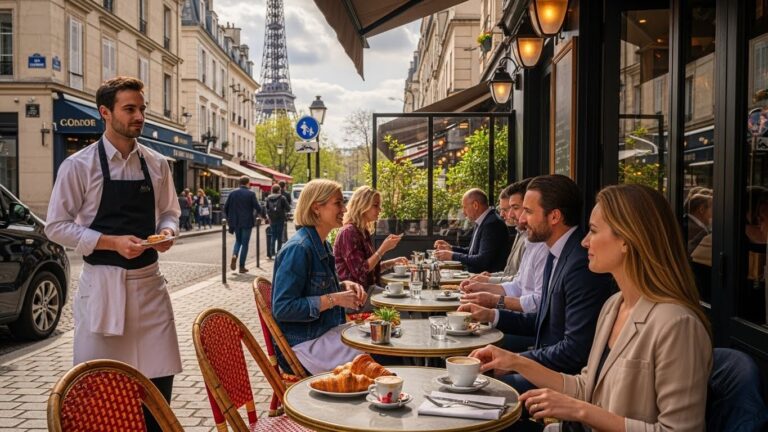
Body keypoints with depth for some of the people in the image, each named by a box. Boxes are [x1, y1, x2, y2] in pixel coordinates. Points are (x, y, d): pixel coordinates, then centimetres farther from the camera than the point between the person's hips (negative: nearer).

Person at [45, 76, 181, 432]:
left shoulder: (157, 164, 5)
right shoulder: (78, 166, -7)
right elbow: (56, 226, -7)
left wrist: (167, 232, -7)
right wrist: (113, 242, -18)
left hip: (149, 282, 4)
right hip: (102, 284, -3)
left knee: (160, 377, 8)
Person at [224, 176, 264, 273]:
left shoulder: (233, 193, 2)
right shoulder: (251, 194, -9)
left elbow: (226, 207, 2)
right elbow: (257, 207, -12)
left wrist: (229, 218, 17)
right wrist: (260, 213, 11)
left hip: (235, 222, 3)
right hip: (247, 222, -3)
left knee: (238, 241, 21)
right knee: (245, 243, 5)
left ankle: (234, 255, -8)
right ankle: (242, 266, 6)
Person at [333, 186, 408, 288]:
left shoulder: (364, 232, 12)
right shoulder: (349, 232, -14)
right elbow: (360, 272, -20)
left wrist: (393, 262, 8)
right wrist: (384, 248, -18)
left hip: (366, 290, 8)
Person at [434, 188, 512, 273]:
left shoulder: (492, 224, -18)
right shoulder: (482, 222, 12)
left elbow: (483, 260, -22)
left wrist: (452, 256, -16)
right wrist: (451, 248, 13)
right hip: (477, 274, 9)